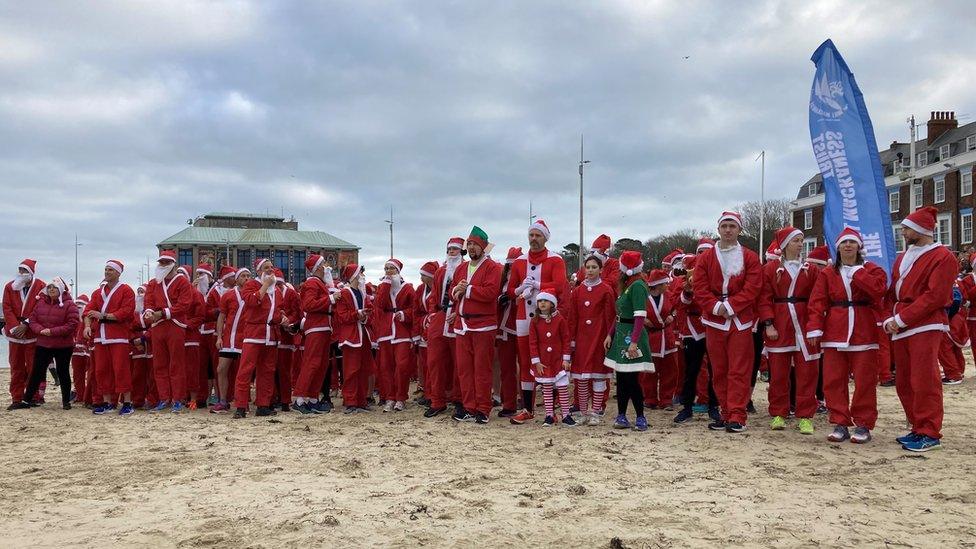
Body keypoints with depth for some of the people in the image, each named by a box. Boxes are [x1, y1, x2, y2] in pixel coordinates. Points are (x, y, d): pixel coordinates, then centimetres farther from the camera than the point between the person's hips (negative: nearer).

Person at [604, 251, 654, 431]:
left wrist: (634, 341, -25)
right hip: (621, 335, 9)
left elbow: (640, 316, -20)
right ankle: (621, 416, 16)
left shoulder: (638, 286, -13)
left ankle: (640, 418, 4)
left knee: (631, 378, -6)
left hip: (632, 337, -9)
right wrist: (610, 335, 13)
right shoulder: (626, 285, 16)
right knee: (621, 378, 10)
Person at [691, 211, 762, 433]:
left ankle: (737, 415, -2)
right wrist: (716, 307, -13)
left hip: (740, 321, -2)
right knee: (718, 371, 7)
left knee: (739, 371, -4)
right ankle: (725, 413, 15)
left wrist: (730, 306, -14)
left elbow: (752, 288, -6)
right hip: (714, 320, 3)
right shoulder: (705, 258, 9)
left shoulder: (750, 258, 3)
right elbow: (699, 288, 1)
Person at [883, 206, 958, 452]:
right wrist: (891, 318, -1)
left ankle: (930, 434, 1)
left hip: (925, 327, -8)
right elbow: (892, 292, 17)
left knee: (924, 381, -7)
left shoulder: (942, 257, -7)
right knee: (903, 383, 10)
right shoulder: (903, 257, 18)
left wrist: (901, 318, -15)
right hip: (900, 328, 8)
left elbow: (935, 296, -14)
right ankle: (918, 429, 21)